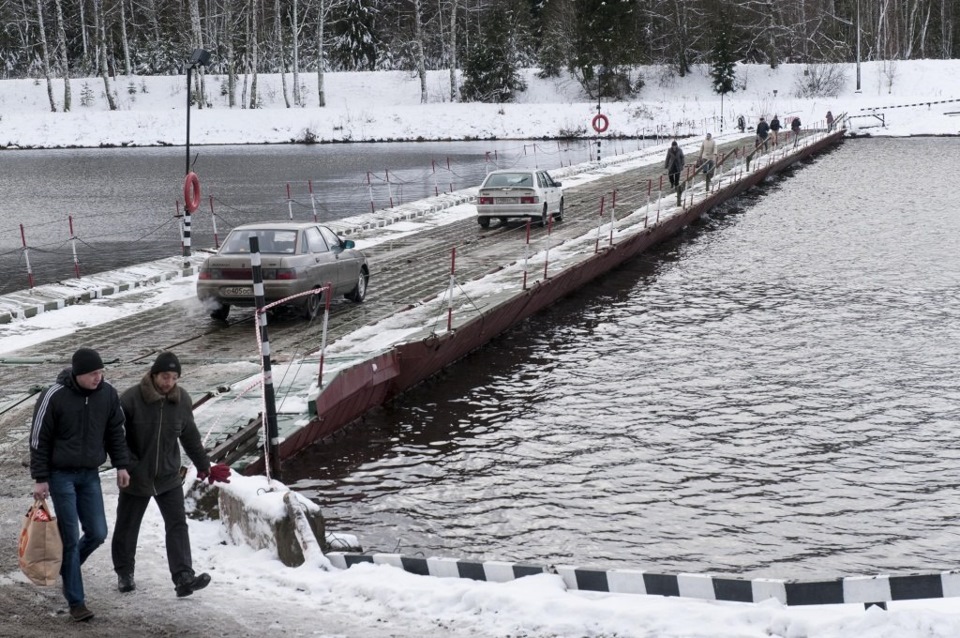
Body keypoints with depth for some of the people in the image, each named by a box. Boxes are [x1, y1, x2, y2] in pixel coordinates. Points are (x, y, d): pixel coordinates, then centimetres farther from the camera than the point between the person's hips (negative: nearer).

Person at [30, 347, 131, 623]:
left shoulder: (108, 394, -3)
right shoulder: (54, 396, -16)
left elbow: (115, 431, 9)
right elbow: (39, 439, -9)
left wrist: (121, 465, 5)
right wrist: (40, 479, -9)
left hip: (90, 474, 5)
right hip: (61, 475, -5)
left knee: (97, 533, 3)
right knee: (71, 537, -5)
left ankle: (66, 566, 33)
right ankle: (76, 602, 4)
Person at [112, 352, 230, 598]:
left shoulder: (182, 400, -2)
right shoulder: (131, 399, -16)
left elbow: (191, 437, 10)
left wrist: (204, 466, 12)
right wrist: (130, 467, -16)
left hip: (169, 477, 3)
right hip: (135, 478, -2)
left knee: (178, 525, -8)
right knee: (127, 527, 12)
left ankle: (183, 577, -12)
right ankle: (124, 573, 31)